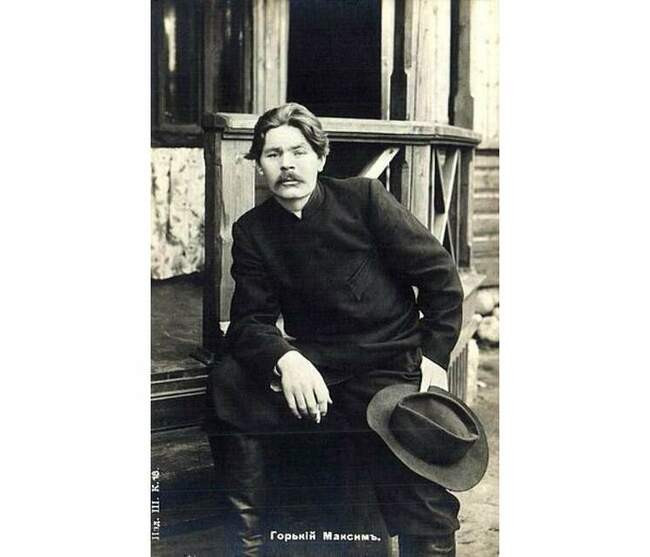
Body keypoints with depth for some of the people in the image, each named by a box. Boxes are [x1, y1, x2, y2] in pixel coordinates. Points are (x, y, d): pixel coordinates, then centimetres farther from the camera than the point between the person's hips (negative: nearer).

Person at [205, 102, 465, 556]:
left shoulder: (363, 197, -3)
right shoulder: (252, 230, 5)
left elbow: (440, 274, 0)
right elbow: (250, 322, -2)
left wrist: (435, 355, -6)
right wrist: (286, 360, -23)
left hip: (391, 366, -2)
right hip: (312, 367, 3)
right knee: (227, 386, -22)